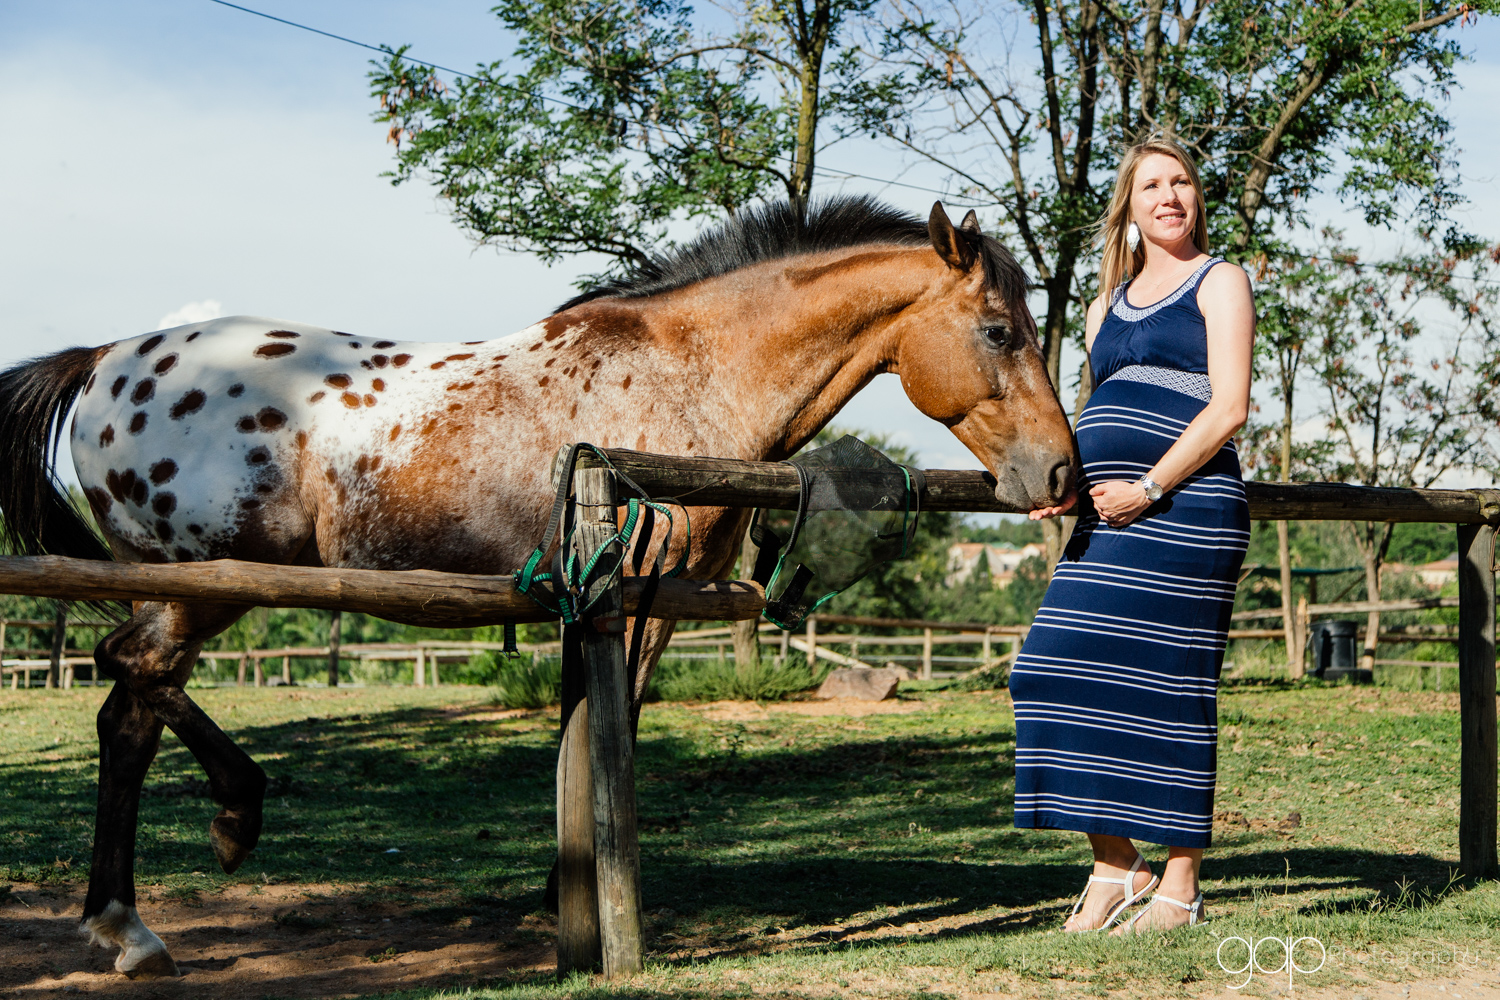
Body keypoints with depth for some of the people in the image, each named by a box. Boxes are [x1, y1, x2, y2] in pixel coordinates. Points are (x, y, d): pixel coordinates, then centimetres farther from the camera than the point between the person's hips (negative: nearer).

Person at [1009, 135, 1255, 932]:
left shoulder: (1220, 283, 4)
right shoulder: (1108, 305, 23)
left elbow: (1228, 408, -8)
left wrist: (1147, 489, -15)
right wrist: (1066, 481, 6)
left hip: (1186, 508, -7)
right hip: (1106, 517, 7)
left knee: (1167, 688, -6)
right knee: (1067, 671, -1)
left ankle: (1180, 890, 4)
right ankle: (1116, 868, 11)